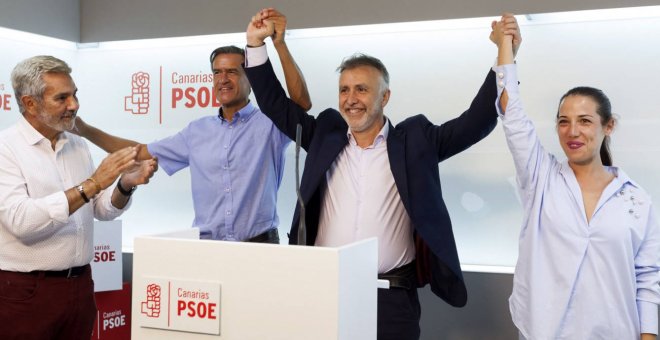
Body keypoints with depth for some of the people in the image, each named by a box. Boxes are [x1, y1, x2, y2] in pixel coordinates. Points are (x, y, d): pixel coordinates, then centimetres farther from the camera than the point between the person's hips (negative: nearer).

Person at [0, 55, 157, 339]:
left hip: (79, 284, 6)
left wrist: (125, 186, -10)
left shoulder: (78, 146, 8)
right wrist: (90, 185, -27)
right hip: (25, 291, -6)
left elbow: (102, 210, 11)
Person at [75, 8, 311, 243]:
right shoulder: (197, 131, 11)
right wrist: (86, 131, 11)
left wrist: (279, 44, -28)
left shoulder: (268, 123, -2)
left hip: (258, 245, -3)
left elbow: (302, 103, -22)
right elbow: (143, 153, 17)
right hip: (206, 246, 4)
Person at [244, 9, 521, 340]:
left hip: (392, 297, -2)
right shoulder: (326, 134, 9)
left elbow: (477, 121, -1)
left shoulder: (414, 139, 3)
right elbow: (275, 104, 14)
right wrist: (256, 45, 8)